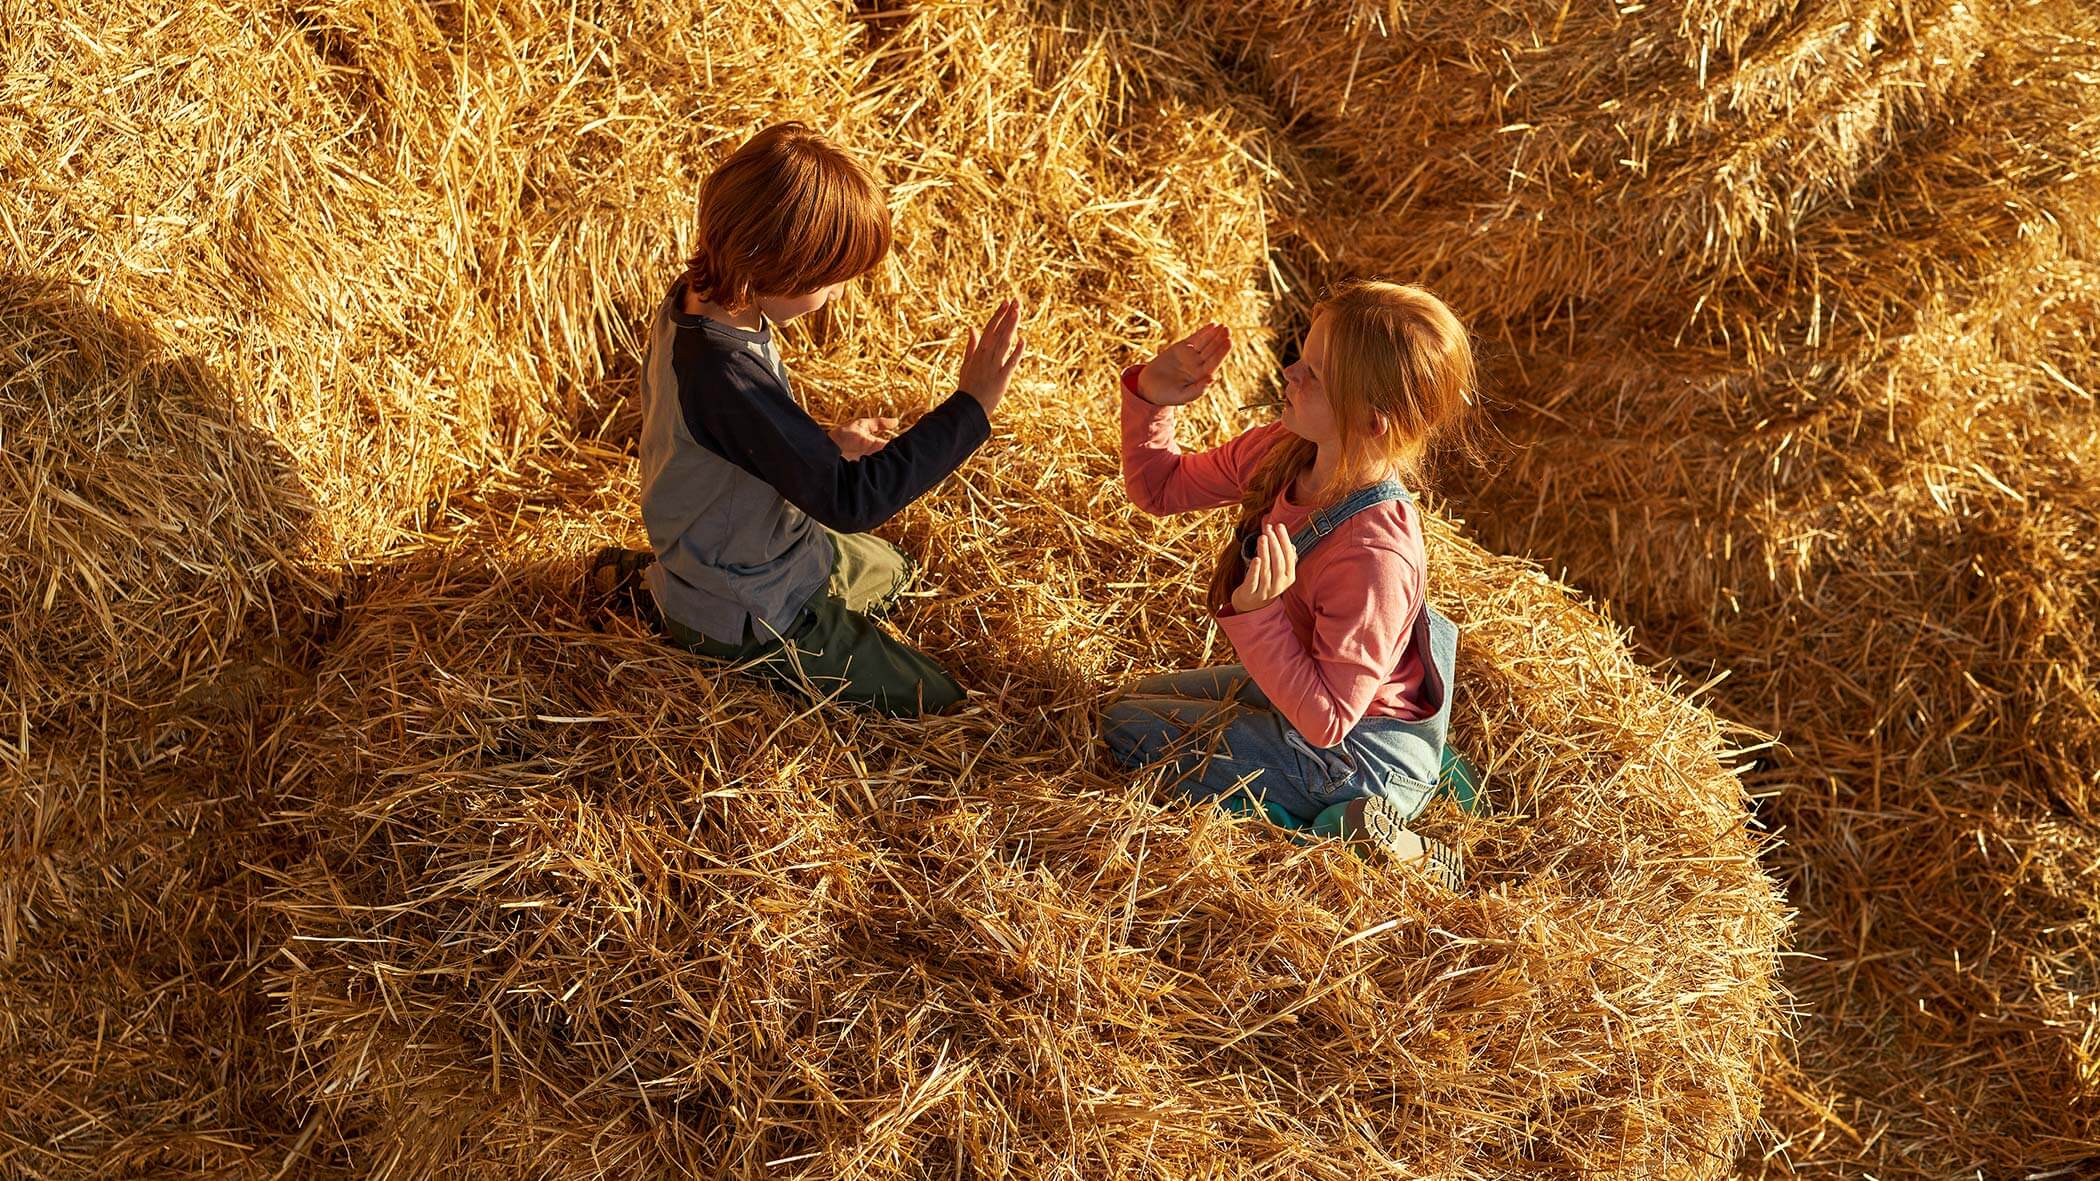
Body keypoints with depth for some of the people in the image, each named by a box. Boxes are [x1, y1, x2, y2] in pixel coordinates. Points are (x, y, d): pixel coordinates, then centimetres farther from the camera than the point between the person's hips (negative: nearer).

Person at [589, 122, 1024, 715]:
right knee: (931, 703, -2)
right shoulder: (725, 375, -39)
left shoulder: (696, 299, -8)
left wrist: (828, 443, 4)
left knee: (889, 571, 34)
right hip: (746, 611, -10)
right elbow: (849, 501, -38)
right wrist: (971, 406, -38)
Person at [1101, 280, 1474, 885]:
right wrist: (1150, 398, -15)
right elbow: (1160, 489, 1)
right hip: (1288, 680, 9)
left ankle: (1343, 825, -6)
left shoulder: (1375, 552, -37)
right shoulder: (1282, 451, -14)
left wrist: (1257, 615, -39)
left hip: (1356, 745, -9)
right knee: (1125, 706, 20)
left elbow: (1325, 721, -31)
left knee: (1132, 732, -5)